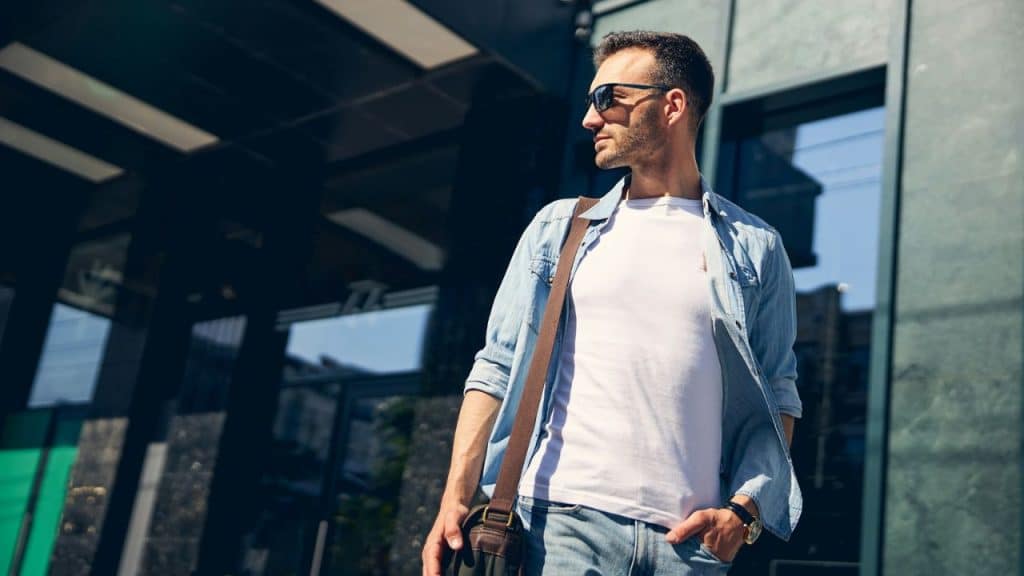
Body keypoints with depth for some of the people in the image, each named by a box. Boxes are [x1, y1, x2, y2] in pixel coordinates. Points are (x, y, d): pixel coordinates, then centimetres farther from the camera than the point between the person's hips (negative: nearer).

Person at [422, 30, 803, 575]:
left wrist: (745, 509, -6)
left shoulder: (754, 246, 8)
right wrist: (456, 497, -3)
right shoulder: (558, 228, 11)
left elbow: (776, 394, 8)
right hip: (567, 517, 0)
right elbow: (499, 368, 7)